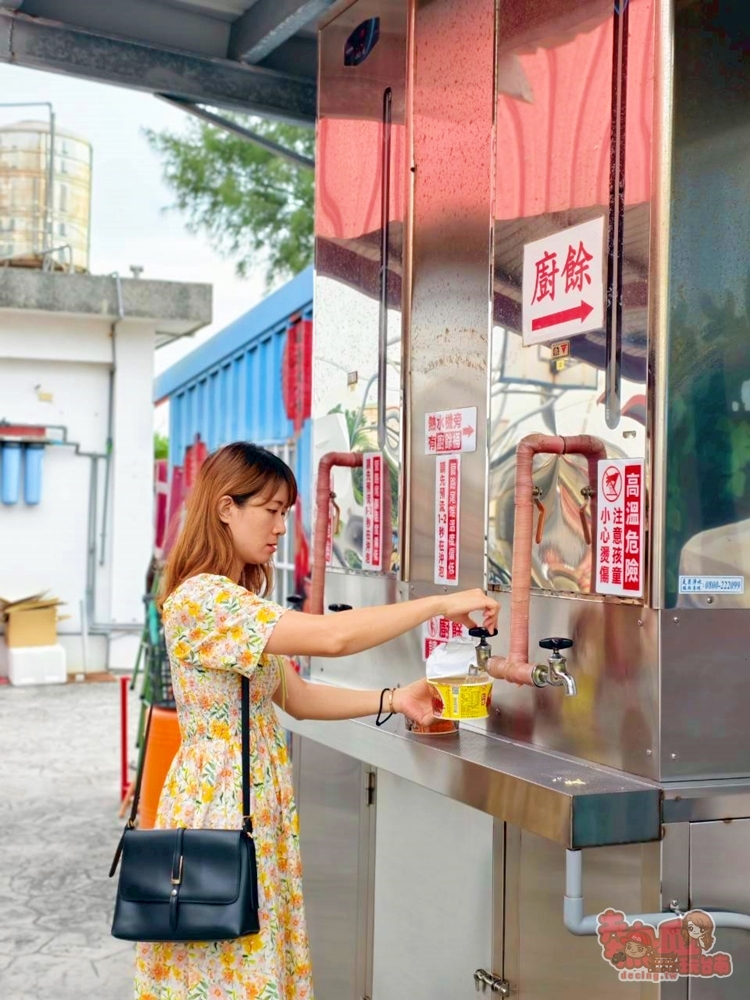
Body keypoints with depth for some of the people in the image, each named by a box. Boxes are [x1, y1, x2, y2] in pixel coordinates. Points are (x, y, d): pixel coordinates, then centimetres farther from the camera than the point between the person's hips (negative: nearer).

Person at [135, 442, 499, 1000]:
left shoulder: (241, 599, 12)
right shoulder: (201, 598, -20)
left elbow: (297, 697, 11)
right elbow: (334, 636, -29)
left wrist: (393, 699, 0)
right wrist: (442, 605, -20)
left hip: (259, 805, 9)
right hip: (219, 804, -9)